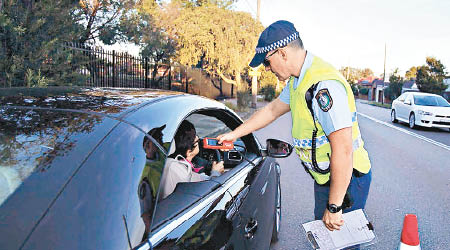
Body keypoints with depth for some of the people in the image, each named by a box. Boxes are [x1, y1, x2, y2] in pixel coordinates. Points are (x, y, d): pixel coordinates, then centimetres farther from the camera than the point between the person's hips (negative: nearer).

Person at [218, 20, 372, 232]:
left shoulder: (323, 85, -28)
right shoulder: (297, 81, 5)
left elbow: (343, 150, -30)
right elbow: (272, 110, 19)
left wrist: (334, 207, -25)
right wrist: (234, 134, 24)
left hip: (345, 181, -10)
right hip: (324, 178, 10)